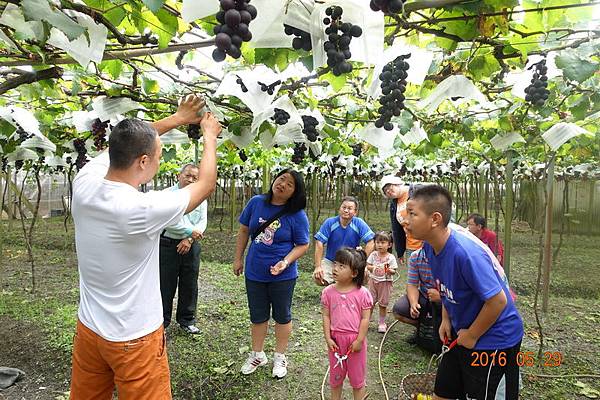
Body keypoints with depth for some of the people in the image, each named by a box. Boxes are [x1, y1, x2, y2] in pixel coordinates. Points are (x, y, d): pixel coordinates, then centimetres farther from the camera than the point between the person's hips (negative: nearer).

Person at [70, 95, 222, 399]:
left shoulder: (84, 183, -12)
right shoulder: (141, 209, -30)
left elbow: (127, 142, 6)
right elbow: (206, 185, -15)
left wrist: (176, 119, 11)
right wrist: (210, 137, 0)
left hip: (88, 327, 7)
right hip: (133, 339, -6)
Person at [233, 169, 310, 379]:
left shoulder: (297, 215, -15)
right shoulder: (256, 202, -6)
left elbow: (303, 245, -9)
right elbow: (244, 230, 4)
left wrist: (286, 262, -25)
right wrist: (238, 259, 6)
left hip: (283, 275, -3)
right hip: (254, 272, 3)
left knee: (282, 316, 15)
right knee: (258, 315, 18)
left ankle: (280, 357, 37)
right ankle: (257, 355, 40)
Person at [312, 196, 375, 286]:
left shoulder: (359, 223, -11)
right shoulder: (330, 222, -12)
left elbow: (370, 242, -13)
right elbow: (319, 243, -15)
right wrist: (318, 267, -19)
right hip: (330, 261, 0)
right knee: (318, 278, -23)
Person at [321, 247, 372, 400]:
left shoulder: (362, 293, -14)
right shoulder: (328, 292, -7)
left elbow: (365, 318, -10)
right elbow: (326, 316, -2)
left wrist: (359, 340, -12)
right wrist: (328, 338, -6)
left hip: (355, 340, -2)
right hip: (336, 339, 3)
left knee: (357, 376, 16)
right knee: (335, 375, 21)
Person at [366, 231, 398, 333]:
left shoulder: (391, 257, -9)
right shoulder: (373, 255, -2)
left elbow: (393, 271, -8)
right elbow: (368, 266, -1)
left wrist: (389, 270, -29)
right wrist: (373, 268, -21)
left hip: (385, 282, -2)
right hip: (373, 281, 2)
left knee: (383, 304, 7)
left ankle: (382, 323, 23)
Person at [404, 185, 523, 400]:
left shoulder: (465, 253, -33)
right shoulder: (430, 247, -7)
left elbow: (497, 301, -28)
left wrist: (472, 336, -16)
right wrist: (446, 320, 4)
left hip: (494, 340, -8)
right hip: (462, 332, 8)